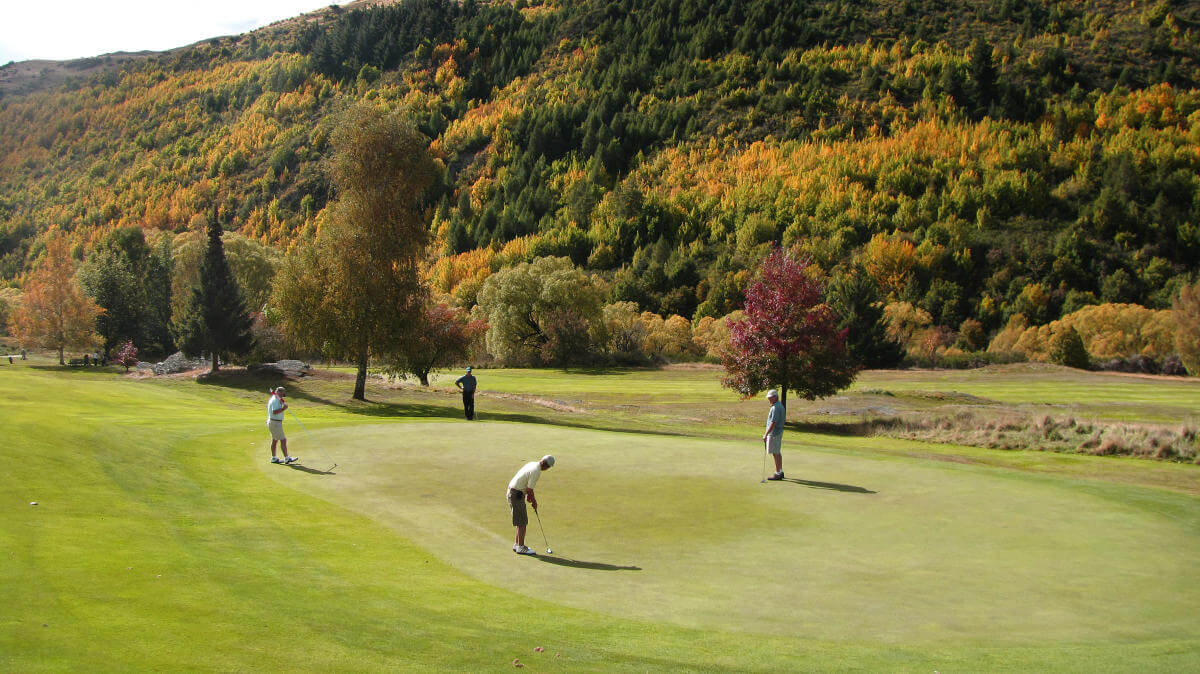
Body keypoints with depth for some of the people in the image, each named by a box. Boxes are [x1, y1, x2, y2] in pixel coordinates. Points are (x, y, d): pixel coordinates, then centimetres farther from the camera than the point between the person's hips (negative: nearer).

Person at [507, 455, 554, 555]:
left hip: (512, 491, 10)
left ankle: (517, 545, 21)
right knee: (522, 522, -4)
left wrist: (529, 494, 14)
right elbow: (529, 490, -19)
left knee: (521, 521, 16)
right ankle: (521, 547, 1)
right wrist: (534, 502, -4)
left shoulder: (532, 464, 10)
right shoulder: (536, 472, -21)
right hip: (517, 495, -10)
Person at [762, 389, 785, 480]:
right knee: (778, 452, 16)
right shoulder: (780, 405, 11)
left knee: (775, 453, -5)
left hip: (774, 433, -10)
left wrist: (766, 434, -25)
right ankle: (780, 472, 22)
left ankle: (778, 474, -2)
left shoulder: (775, 408, -21)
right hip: (779, 432, 10)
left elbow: (773, 423, -26)